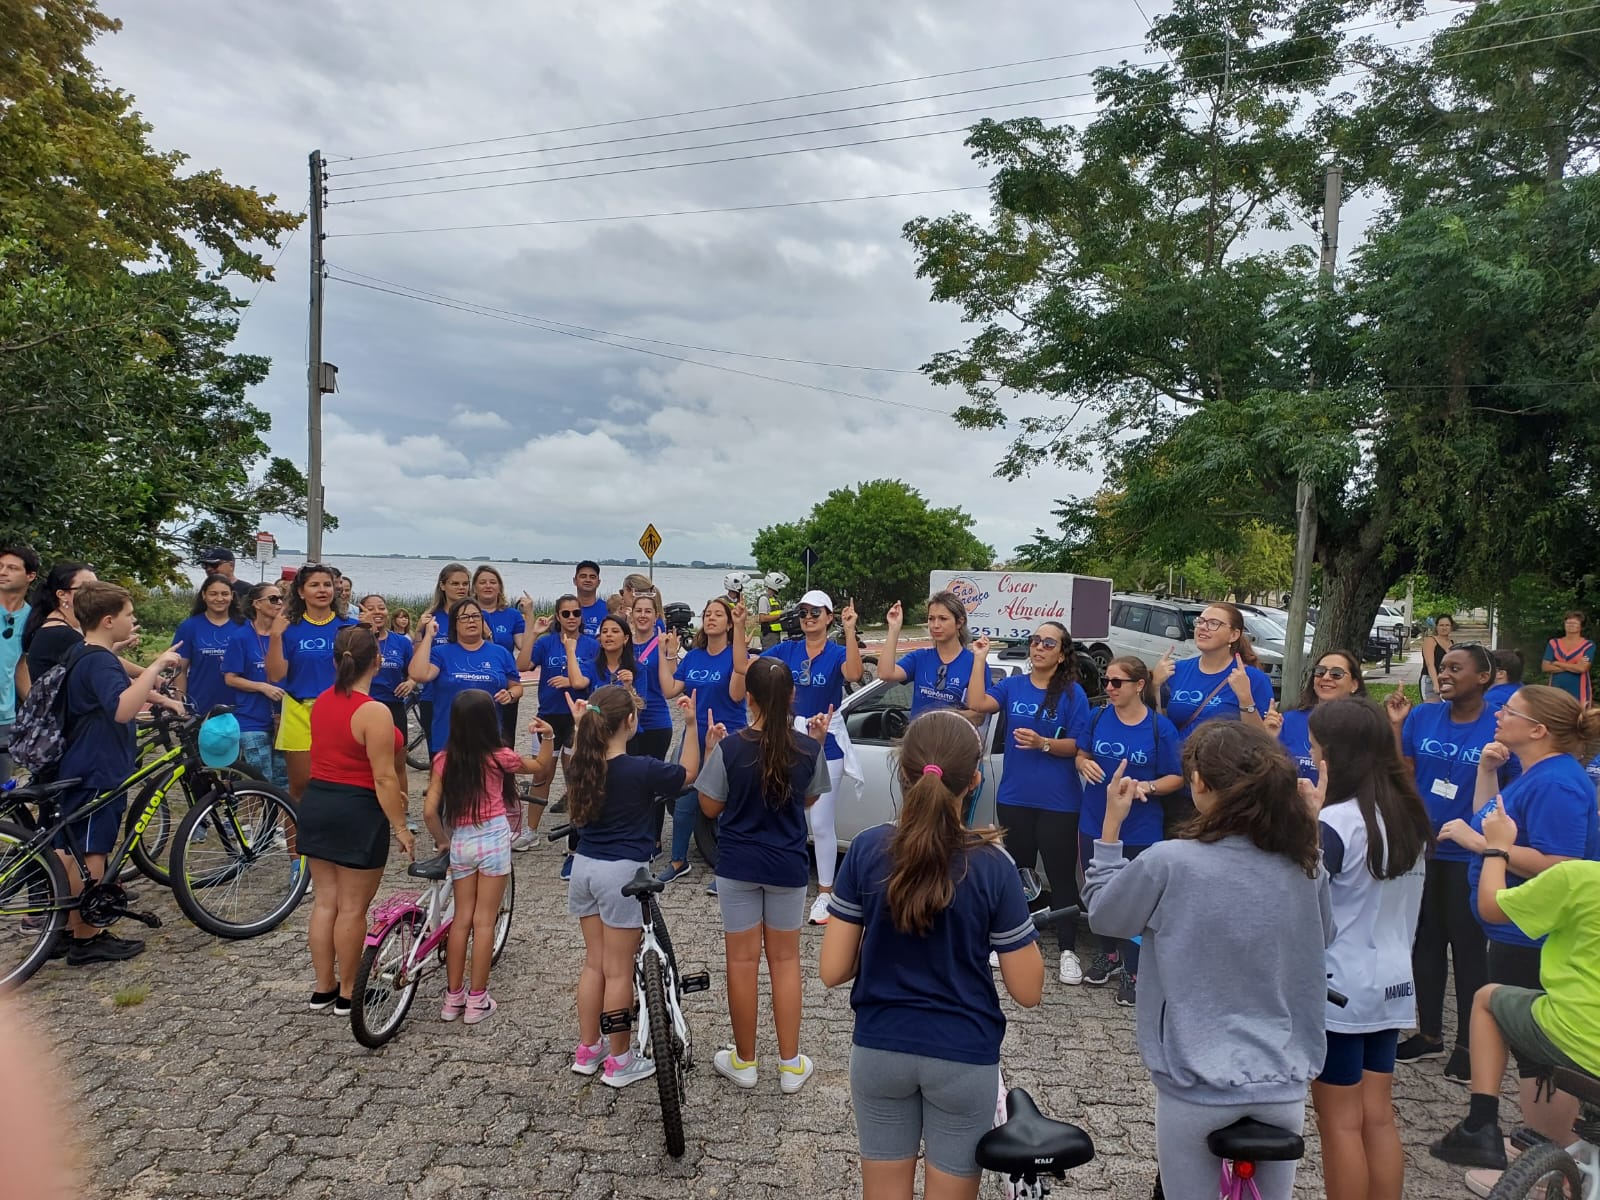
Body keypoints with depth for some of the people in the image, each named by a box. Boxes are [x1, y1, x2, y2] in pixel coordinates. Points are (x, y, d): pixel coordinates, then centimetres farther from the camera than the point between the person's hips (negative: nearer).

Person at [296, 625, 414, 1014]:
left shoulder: (320, 702, 4)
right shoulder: (374, 712, -20)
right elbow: (383, 778, -20)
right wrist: (400, 826, -12)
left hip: (316, 805, 7)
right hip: (357, 812, -7)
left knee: (325, 901, 16)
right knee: (353, 907, 5)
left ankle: (323, 987, 27)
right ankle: (347, 993, 17)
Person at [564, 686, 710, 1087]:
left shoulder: (581, 764, -3)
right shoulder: (642, 769, -18)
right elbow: (688, 773, -2)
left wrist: (580, 727, 16)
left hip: (584, 867, 6)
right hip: (622, 872, -6)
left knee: (593, 963, 18)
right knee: (618, 971, 4)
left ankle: (587, 1050, 28)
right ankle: (619, 1061, 16)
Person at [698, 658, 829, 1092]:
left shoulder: (730, 748, -17)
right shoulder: (807, 750, -11)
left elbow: (710, 807, -5)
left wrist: (710, 750, -1)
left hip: (737, 865, -1)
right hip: (787, 865, 2)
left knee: (742, 961, 11)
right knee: (785, 960, 14)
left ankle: (744, 1061, 24)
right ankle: (791, 1065, 21)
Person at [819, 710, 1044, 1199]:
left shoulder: (867, 849, -13)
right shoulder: (992, 866, -17)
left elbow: (833, 971, -9)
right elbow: (1027, 990, -9)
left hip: (879, 1051, 1)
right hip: (964, 1058, -1)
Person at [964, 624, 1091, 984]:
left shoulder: (1072, 693, -5)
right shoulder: (1012, 685, 4)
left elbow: (1079, 746, -7)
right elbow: (977, 703, -12)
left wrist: (1043, 743, -23)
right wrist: (980, 658, -11)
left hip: (1058, 802, -3)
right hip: (1014, 797, 3)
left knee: (1061, 875, 3)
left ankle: (1068, 951, 13)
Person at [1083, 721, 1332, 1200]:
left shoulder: (1169, 862, -20)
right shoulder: (1306, 864, -8)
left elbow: (1100, 914, -4)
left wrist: (1111, 824, 2)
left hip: (1198, 1085, -3)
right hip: (1284, 1082, 4)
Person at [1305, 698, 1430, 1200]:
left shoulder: (1337, 823, -20)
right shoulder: (1409, 816, 3)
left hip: (1340, 989, -7)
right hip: (1392, 984, 7)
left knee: (1340, 1121, 5)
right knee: (1378, 1117, 16)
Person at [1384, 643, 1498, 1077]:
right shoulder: (1422, 717, -2)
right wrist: (1395, 725, -8)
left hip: (1469, 856, -4)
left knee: (1468, 948, 9)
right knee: (1425, 941, 16)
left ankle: (1468, 1043, 26)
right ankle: (1429, 1033, 32)